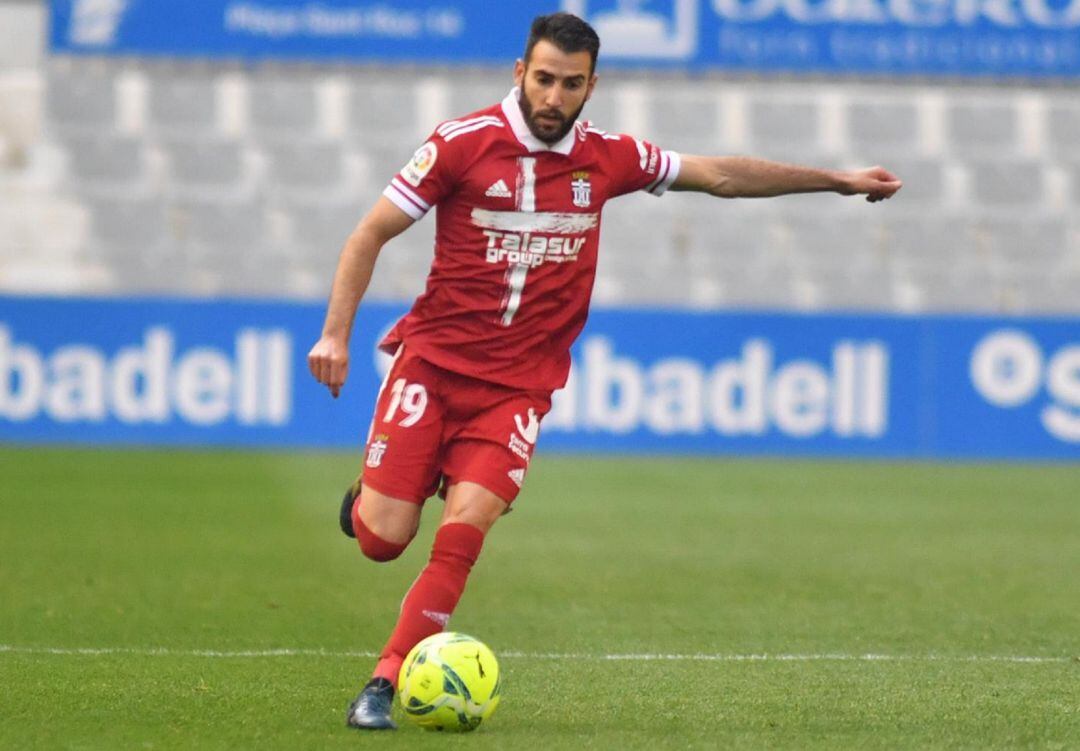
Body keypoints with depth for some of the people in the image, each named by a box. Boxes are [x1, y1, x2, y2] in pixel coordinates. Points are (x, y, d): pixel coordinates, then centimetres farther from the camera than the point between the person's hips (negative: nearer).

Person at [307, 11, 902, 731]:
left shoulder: (607, 158, 5)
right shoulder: (464, 142, -6)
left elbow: (720, 175, 17)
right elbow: (371, 234, -2)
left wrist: (837, 180, 19)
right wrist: (336, 332, -12)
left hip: (520, 385, 2)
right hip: (432, 362, -2)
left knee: (462, 536, -17)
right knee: (382, 539, -7)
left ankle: (384, 684, -9)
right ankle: (366, 500, 30)